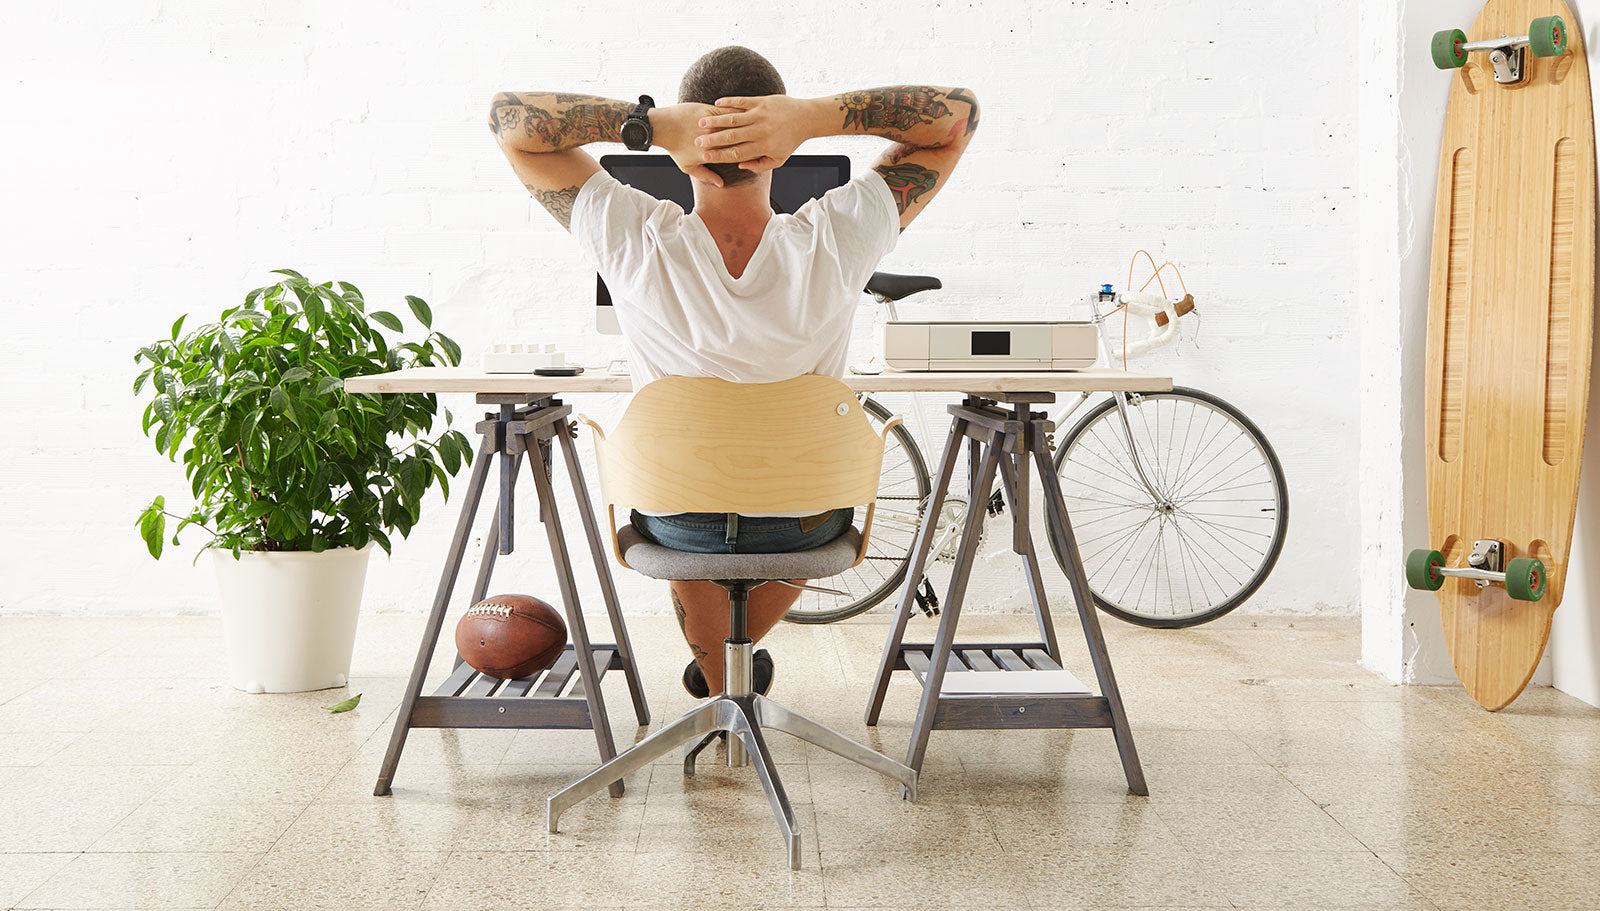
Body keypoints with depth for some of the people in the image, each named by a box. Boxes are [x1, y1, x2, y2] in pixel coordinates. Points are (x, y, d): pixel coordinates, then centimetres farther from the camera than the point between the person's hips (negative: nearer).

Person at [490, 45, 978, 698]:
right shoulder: (834, 244, -27)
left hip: (673, 525, 0)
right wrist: (815, 115, -31)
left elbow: (509, 116, -16)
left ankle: (716, 673, 49)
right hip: (806, 526, 0)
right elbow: (958, 111, -17)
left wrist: (651, 122, -31)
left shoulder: (634, 242, -28)